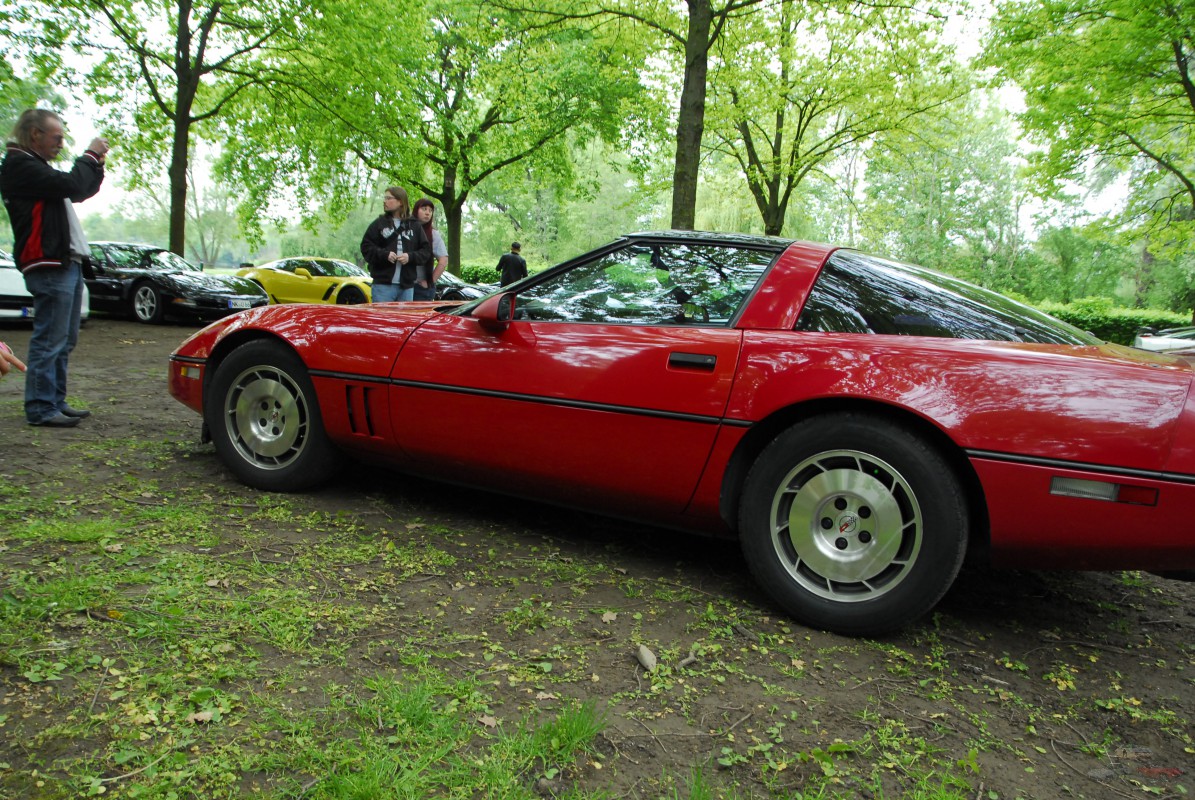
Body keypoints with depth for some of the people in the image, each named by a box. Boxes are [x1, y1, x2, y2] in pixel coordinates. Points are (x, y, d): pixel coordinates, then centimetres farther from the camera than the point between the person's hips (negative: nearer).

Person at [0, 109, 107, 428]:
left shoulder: (35, 166, 23)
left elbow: (79, 193, 27)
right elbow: (73, 185, -20)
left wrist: (97, 165, 13)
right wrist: (90, 156, -5)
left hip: (66, 264, 11)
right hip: (50, 267, -10)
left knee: (64, 341, 14)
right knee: (49, 341, -9)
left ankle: (55, 402, 21)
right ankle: (40, 409, -4)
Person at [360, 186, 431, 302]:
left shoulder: (415, 226, 7)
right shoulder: (378, 224, 6)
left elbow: (426, 250, 5)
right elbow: (366, 246, 2)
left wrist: (410, 257, -12)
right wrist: (384, 254, -13)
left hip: (407, 285, 1)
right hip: (383, 285, -1)